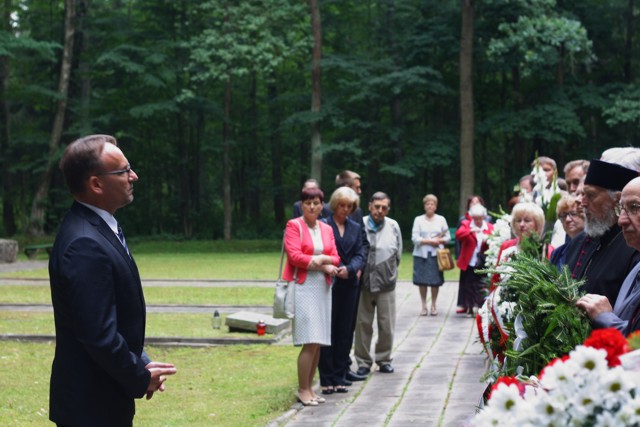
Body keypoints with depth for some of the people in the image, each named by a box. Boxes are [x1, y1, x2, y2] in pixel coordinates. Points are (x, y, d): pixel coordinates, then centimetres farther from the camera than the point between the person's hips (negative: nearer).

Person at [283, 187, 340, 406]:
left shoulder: (327, 229, 15)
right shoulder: (294, 225, -3)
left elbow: (335, 258, 9)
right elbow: (295, 256, -13)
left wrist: (319, 259, -11)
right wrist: (323, 264, -9)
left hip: (322, 288, 6)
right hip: (302, 287, -6)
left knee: (318, 343, 5)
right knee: (310, 342, -12)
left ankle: (309, 388, 13)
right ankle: (302, 390, -2)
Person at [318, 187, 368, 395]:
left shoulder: (356, 227, 12)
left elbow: (361, 253, 5)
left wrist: (350, 269, -13)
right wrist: (335, 270, -15)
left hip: (349, 285, 5)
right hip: (329, 284, -5)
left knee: (345, 331, 7)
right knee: (328, 330, -1)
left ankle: (339, 377, 14)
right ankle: (326, 379, 4)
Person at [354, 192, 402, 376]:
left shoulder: (393, 226, 3)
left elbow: (398, 254, 12)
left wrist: (388, 273, 12)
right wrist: (358, 270, 3)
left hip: (386, 284, 1)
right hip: (364, 283, -1)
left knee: (387, 325, 5)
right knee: (363, 324, 6)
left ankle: (384, 359, 21)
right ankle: (363, 362, 16)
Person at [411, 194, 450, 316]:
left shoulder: (441, 219, 12)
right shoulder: (418, 220, 6)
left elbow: (448, 237, 10)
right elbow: (415, 238, -4)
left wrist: (439, 241, -10)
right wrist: (430, 241, -11)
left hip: (436, 254, 1)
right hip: (421, 254, -1)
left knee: (435, 281, -2)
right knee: (422, 281, -1)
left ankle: (434, 305, 11)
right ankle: (424, 306, 10)